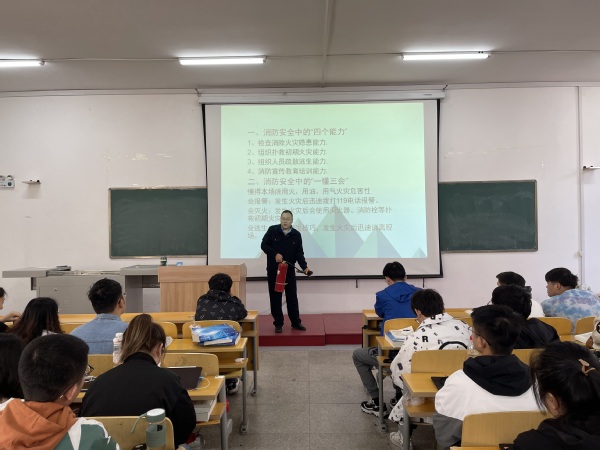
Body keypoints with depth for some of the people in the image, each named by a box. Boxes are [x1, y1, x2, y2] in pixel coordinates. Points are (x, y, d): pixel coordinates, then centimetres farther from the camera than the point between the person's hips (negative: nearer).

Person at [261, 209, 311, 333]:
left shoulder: (297, 235, -1)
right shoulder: (272, 230, -5)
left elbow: (299, 253, -3)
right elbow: (264, 245, -2)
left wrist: (304, 267, -18)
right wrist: (275, 254, -18)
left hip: (289, 270, 1)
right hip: (273, 270, -1)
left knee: (292, 296, 8)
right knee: (275, 297, 4)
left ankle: (296, 322, 20)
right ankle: (278, 324, 15)